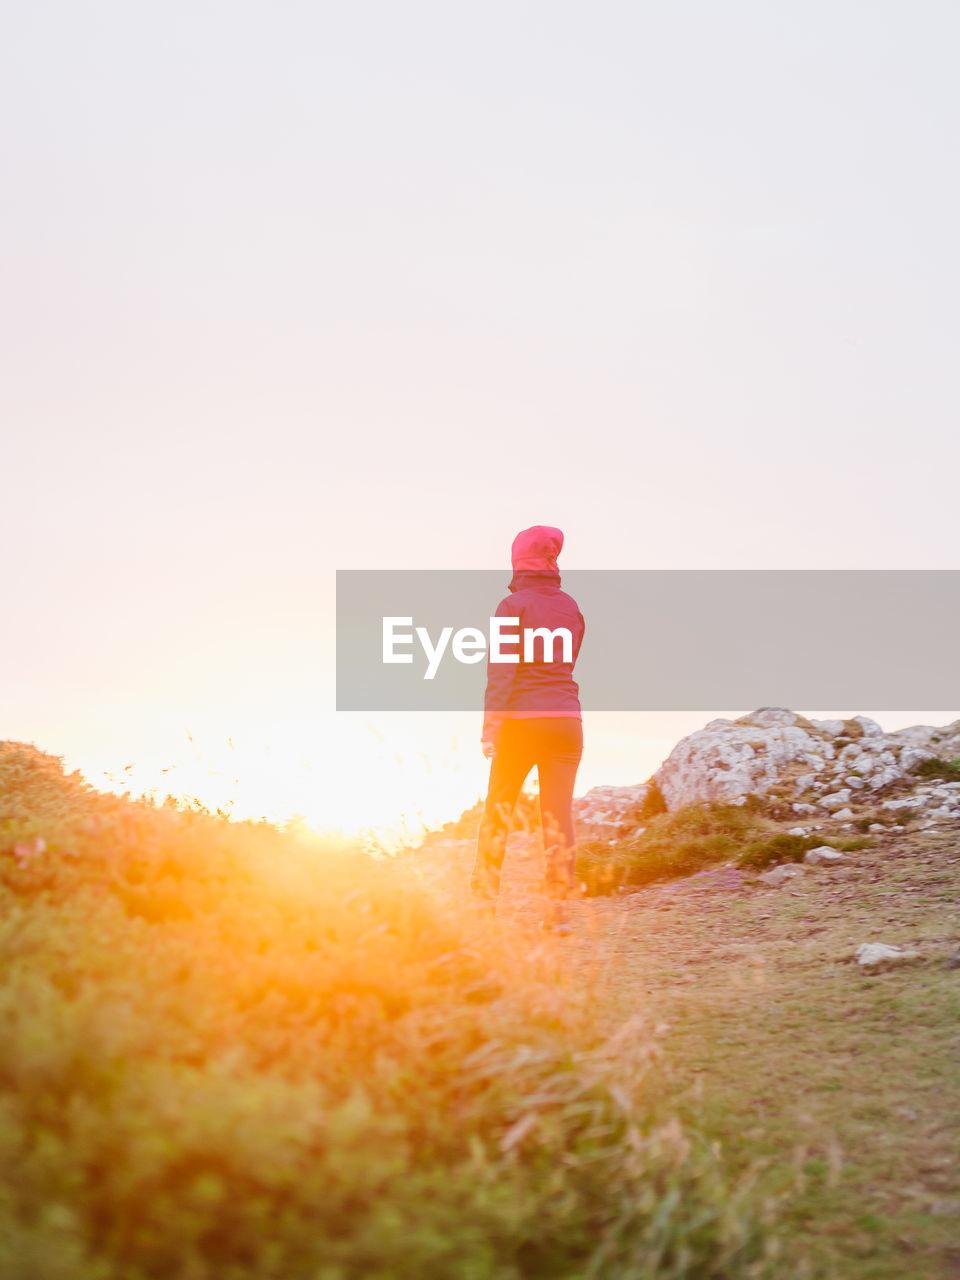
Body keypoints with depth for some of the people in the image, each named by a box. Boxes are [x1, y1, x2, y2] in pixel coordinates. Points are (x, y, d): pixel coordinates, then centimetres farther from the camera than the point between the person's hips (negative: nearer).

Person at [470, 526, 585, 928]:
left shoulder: (513, 605, -6)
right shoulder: (571, 607, 9)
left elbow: (501, 668, -13)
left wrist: (490, 724, -15)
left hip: (522, 720, -3)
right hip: (566, 717, 4)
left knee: (498, 808, 10)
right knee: (559, 814, 3)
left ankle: (485, 896, 14)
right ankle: (558, 907, -1)